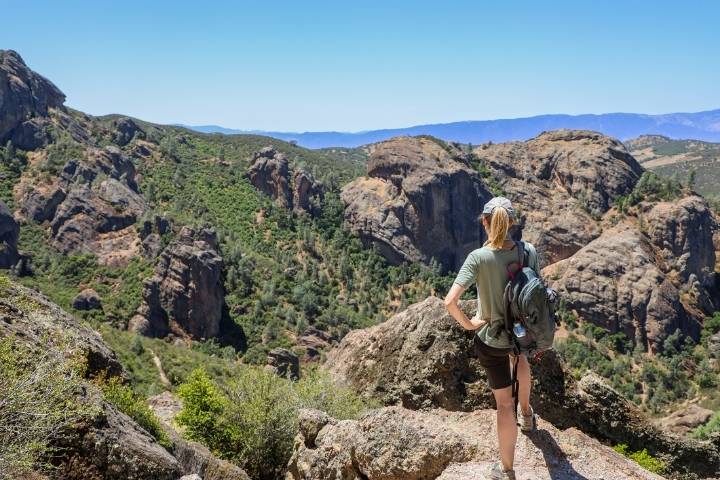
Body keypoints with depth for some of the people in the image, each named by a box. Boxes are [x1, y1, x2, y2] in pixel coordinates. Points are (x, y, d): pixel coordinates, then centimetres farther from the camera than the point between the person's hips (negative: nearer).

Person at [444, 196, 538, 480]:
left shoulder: (479, 257, -25)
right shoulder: (528, 251, -15)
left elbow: (450, 302, -32)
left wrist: (467, 324, -13)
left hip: (490, 339, -3)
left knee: (504, 403, 13)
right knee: (519, 356, 41)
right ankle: (526, 414, 60)